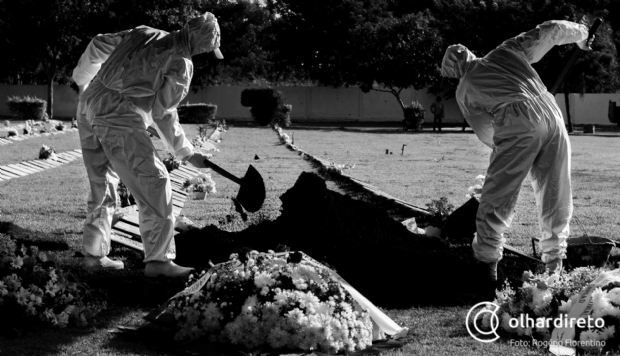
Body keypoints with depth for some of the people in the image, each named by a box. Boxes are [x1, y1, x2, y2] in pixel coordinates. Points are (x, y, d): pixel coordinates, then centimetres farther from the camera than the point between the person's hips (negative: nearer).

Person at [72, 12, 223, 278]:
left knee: (102, 186, 19)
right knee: (153, 183, -4)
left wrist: (82, 78, 40)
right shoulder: (182, 65, -5)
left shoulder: (145, 34, 16)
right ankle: (158, 260, -7)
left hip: (88, 106, 8)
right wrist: (187, 154, 8)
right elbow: (162, 113, -3)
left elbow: (98, 45, 23)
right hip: (119, 119, -8)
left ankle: (94, 255, 22)